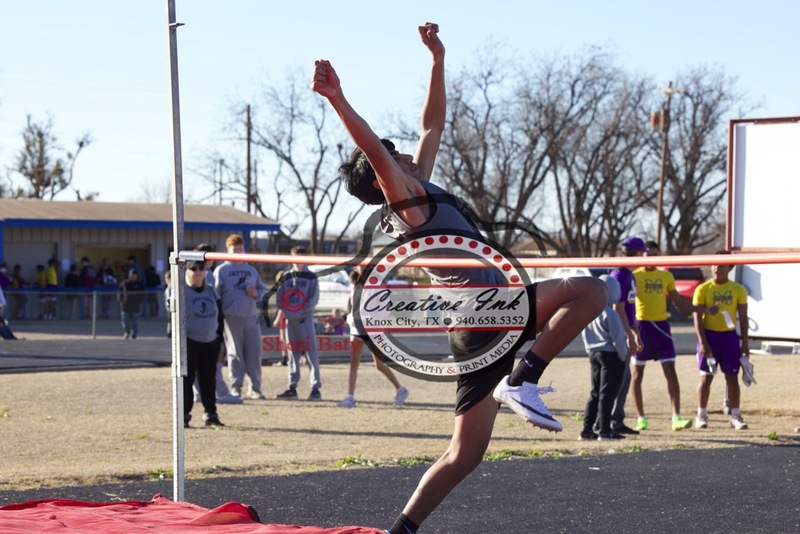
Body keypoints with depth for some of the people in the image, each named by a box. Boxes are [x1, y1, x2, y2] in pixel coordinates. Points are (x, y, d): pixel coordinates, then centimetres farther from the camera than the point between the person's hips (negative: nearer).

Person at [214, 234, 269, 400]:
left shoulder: (251, 270, 17)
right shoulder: (221, 270, 3)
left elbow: (264, 290, 20)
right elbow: (215, 294, -2)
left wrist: (256, 293, -3)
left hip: (252, 317, 4)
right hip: (232, 317, -4)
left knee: (254, 352, 1)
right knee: (235, 353, -1)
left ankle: (255, 388, 6)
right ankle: (235, 387, 5)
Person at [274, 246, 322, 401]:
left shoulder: (311, 278, 1)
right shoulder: (286, 277, 13)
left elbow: (314, 299, -6)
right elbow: (279, 297, 9)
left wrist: (302, 310, -16)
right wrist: (287, 311, -6)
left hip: (305, 319, -5)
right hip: (290, 319, 5)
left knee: (311, 353, -8)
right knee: (292, 354, 8)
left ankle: (315, 388, -10)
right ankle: (292, 387, 13)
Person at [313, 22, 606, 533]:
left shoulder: (419, 195, 18)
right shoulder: (409, 202, -7)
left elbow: (433, 126, 25)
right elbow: (376, 153, -25)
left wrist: (438, 59, 24)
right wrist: (338, 102, -37)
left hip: (479, 324, 9)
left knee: (466, 452, 10)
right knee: (590, 290, -16)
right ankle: (524, 379, -20)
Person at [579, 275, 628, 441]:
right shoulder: (609, 314, -20)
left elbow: (583, 334, 12)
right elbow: (618, 338, -18)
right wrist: (623, 355, -6)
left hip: (593, 353, 8)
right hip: (610, 355, -8)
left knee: (595, 393, 14)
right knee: (607, 394, -3)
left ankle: (587, 429, 12)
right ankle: (605, 431, -3)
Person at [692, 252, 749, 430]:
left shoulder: (738, 290, 4)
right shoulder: (703, 289, -2)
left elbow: (743, 317, 6)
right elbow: (697, 317, -5)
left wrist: (745, 342, 1)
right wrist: (702, 342, -13)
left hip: (730, 335, 2)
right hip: (709, 335, -2)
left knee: (732, 377, 3)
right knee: (706, 377, 1)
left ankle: (735, 416, 8)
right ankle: (701, 415, 8)